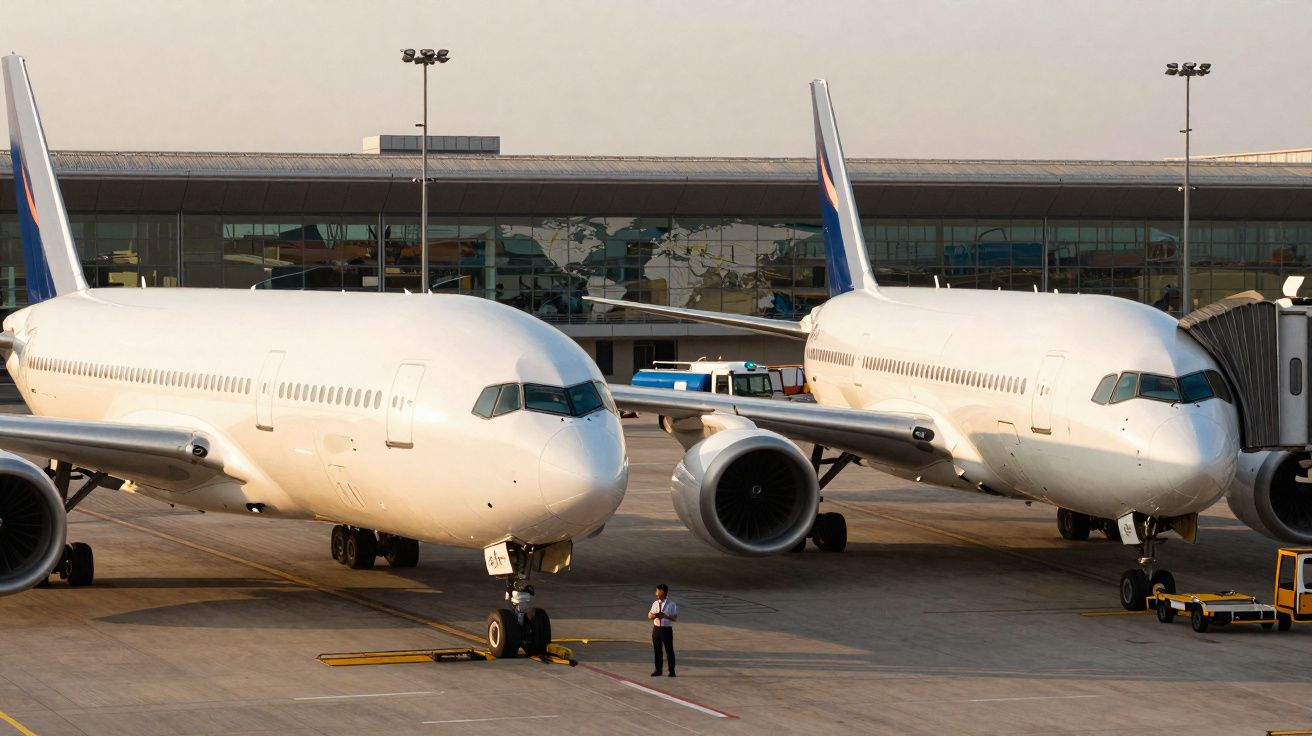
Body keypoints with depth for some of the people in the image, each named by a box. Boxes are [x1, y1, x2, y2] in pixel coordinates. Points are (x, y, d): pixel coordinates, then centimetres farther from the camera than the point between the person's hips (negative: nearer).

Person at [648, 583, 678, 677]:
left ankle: (672, 671, 12)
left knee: (669, 650, 2)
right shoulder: (655, 603, 6)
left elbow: (675, 618, -8)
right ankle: (658, 670, 22)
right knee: (657, 650, 10)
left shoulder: (672, 605, -8)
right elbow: (649, 615, 10)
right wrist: (654, 615, -14)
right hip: (656, 628, 4)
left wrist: (665, 616, -24)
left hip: (666, 629, -4)